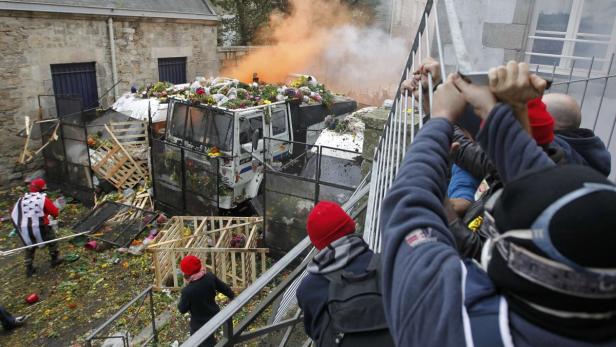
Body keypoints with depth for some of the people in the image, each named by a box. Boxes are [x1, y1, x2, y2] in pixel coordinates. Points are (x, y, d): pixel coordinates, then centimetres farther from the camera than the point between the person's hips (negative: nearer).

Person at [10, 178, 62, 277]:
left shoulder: (21, 200, 6)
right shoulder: (43, 199, -7)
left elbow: (14, 216, 8)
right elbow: (55, 213, -3)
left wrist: (19, 227, 18)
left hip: (24, 229, 4)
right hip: (40, 228, -4)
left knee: (29, 248, 22)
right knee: (51, 238, 20)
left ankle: (29, 268, 24)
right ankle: (55, 258, 26)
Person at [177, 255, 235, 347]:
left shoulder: (187, 291, -32)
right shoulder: (210, 277, -17)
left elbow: (182, 309, -16)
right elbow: (224, 287, -1)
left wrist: (182, 298, 3)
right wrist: (233, 296, 17)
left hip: (200, 323, -6)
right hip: (214, 316, 6)